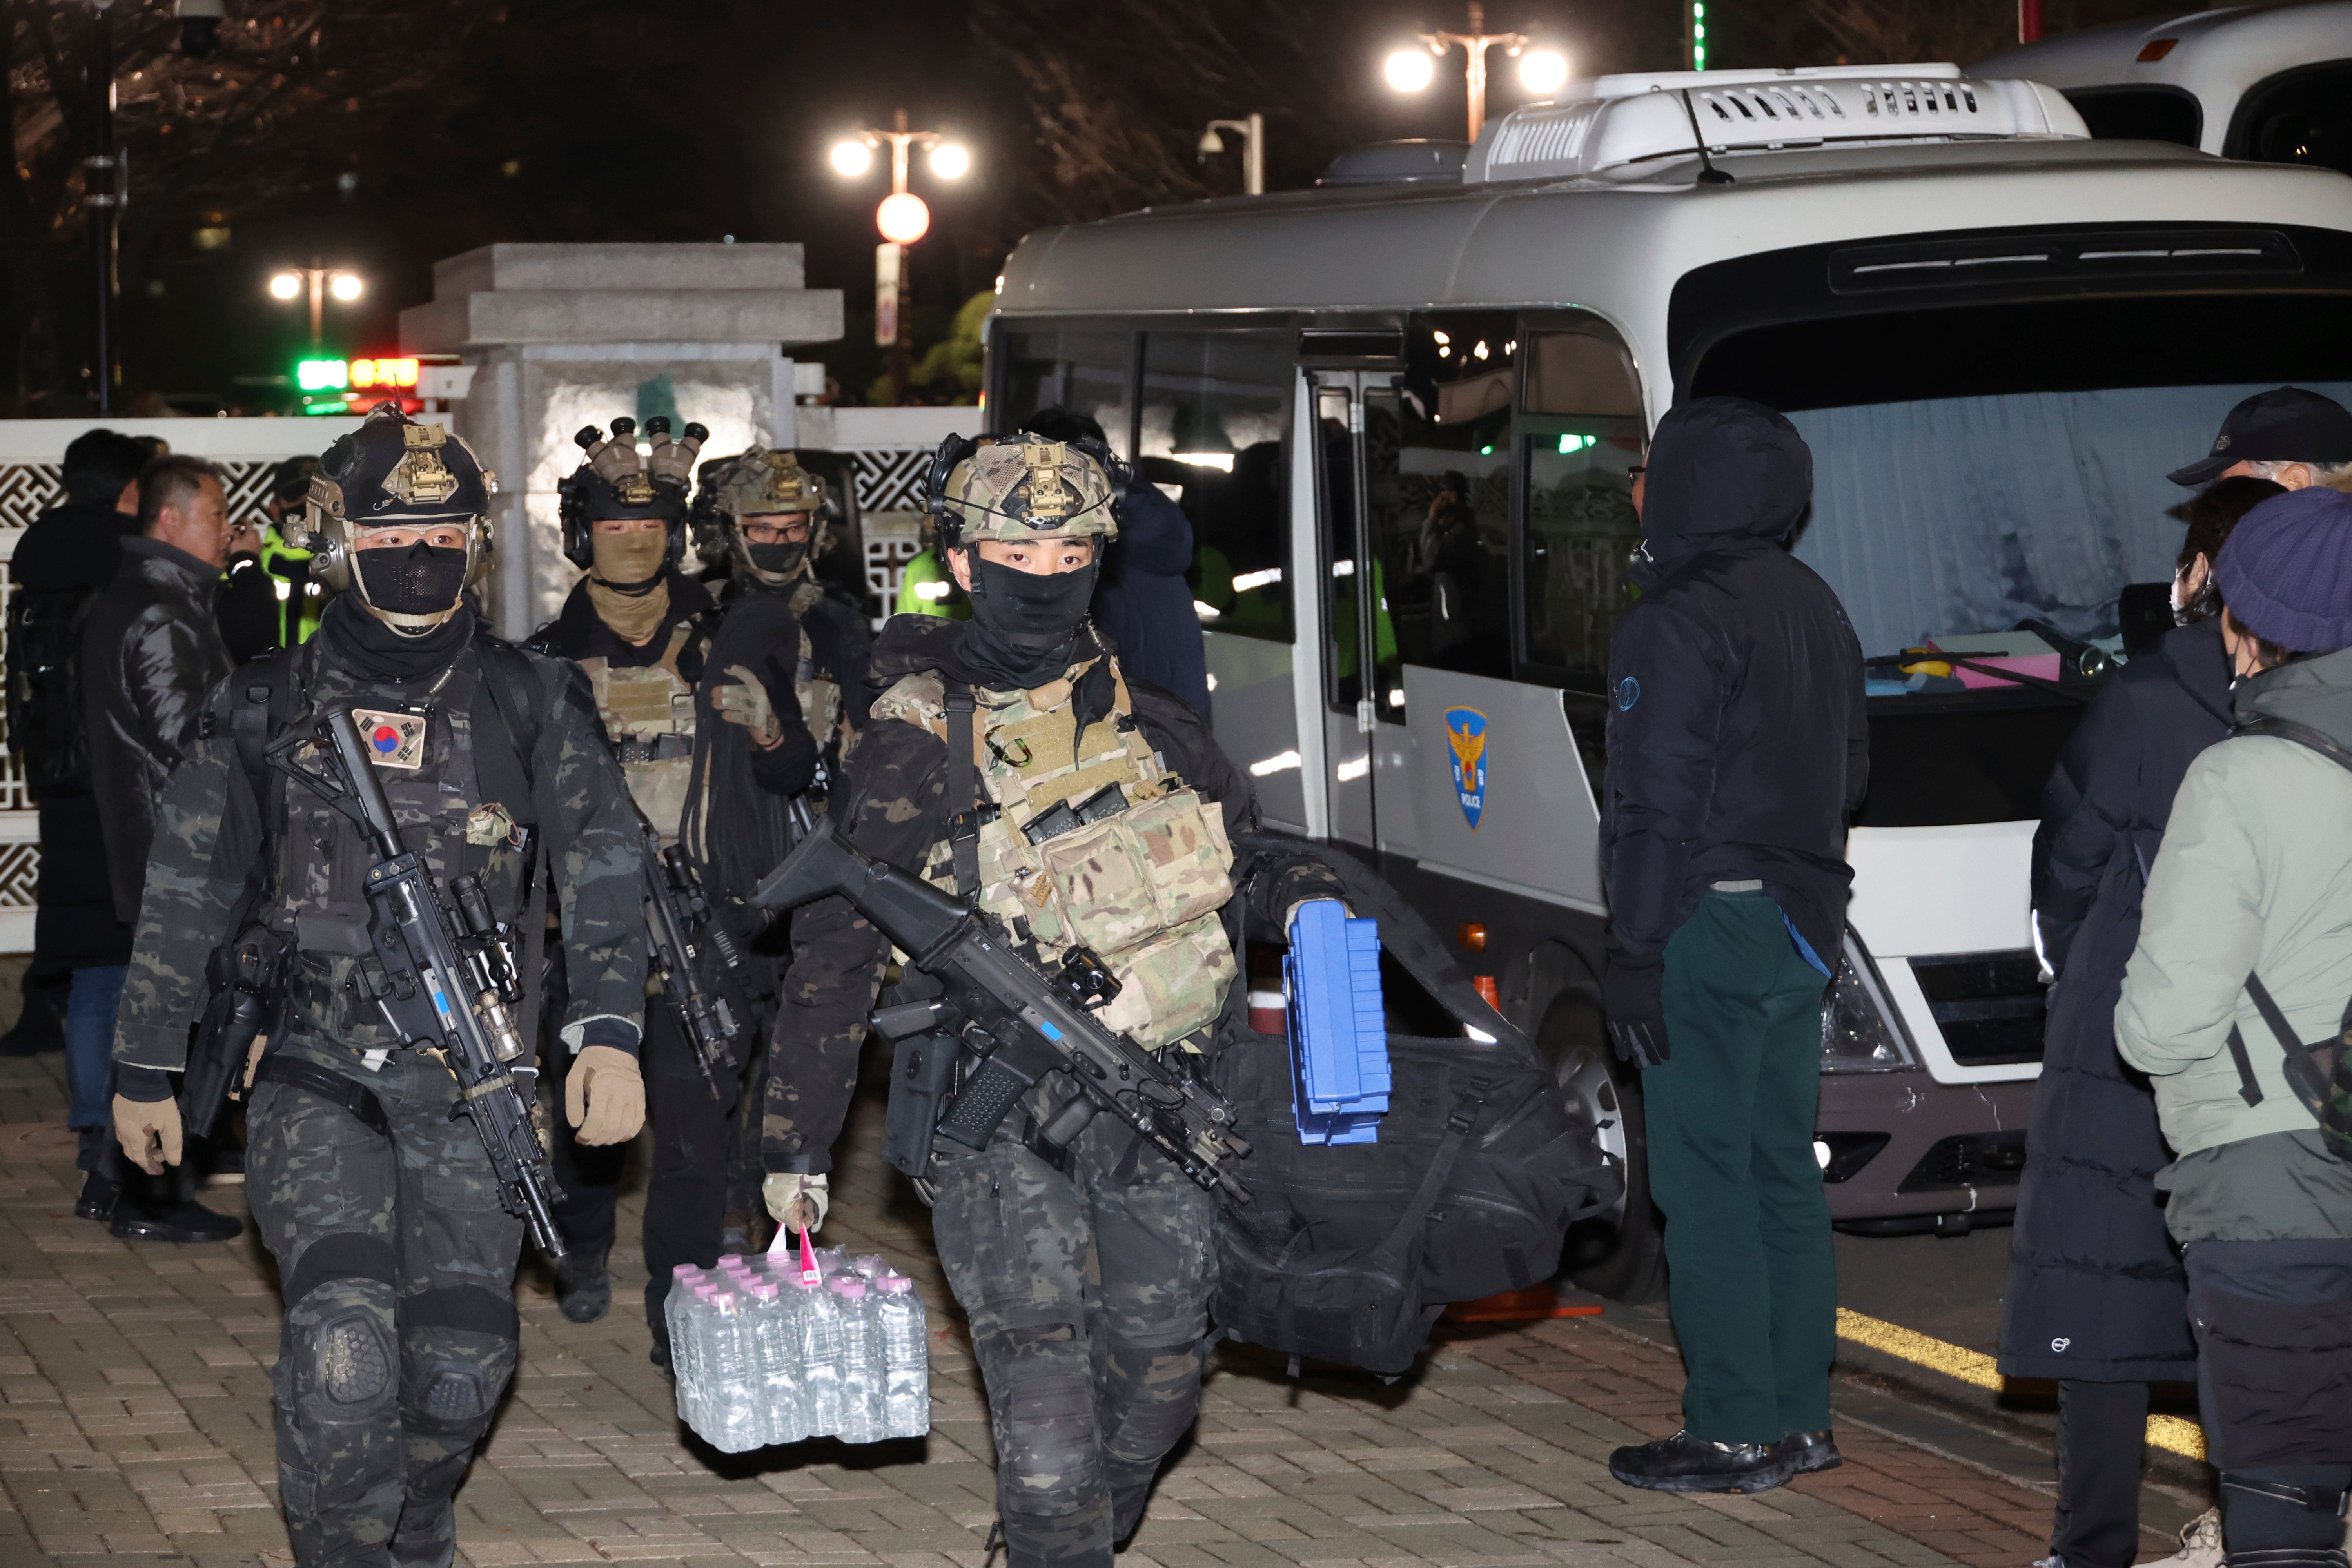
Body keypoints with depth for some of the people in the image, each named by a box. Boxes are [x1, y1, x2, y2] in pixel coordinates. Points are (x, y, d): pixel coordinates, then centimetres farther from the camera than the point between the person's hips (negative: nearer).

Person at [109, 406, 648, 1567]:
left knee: (462, 1357, 0)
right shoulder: (265, 712, 5)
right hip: (315, 1076, -1)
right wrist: (145, 1070, 14)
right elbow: (186, 896, 11)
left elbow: (602, 872, -4)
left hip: (472, 1083, 1)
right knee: (342, 1336, -21)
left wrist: (609, 1033, -19)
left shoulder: (530, 707, 5)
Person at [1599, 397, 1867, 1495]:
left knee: (1705, 1181, -5)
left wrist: (1635, 950, -16)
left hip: (1708, 922, -9)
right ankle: (1800, 1416, 17)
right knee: (1782, 1171, 13)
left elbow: (1660, 798, -18)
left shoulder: (1682, 622, -15)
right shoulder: (1817, 611, 14)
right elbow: (1850, 772, 22)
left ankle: (1734, 1435, -3)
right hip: (1799, 924, 9)